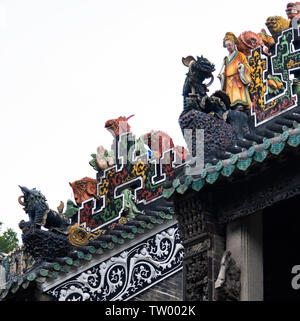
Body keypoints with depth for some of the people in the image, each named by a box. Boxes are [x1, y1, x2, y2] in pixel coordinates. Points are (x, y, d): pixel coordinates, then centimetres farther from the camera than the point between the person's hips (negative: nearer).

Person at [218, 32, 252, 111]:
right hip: (229, 83, 5)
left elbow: (247, 68, 2)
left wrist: (242, 67, -19)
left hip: (238, 81, -5)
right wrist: (221, 75, 7)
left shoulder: (240, 56, 7)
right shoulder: (226, 59, 23)